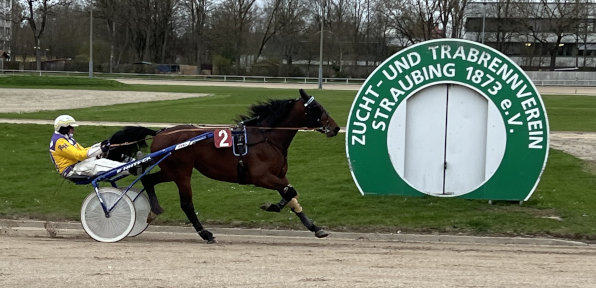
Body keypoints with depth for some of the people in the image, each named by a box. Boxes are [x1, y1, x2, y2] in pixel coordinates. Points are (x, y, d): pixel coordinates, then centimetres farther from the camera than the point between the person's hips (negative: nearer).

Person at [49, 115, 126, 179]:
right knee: (97, 165, -27)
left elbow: (82, 150, 16)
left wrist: (100, 145, 1)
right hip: (71, 170, -12)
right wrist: (99, 150, -25)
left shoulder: (67, 138, 17)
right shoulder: (59, 141, -17)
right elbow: (78, 155, -24)